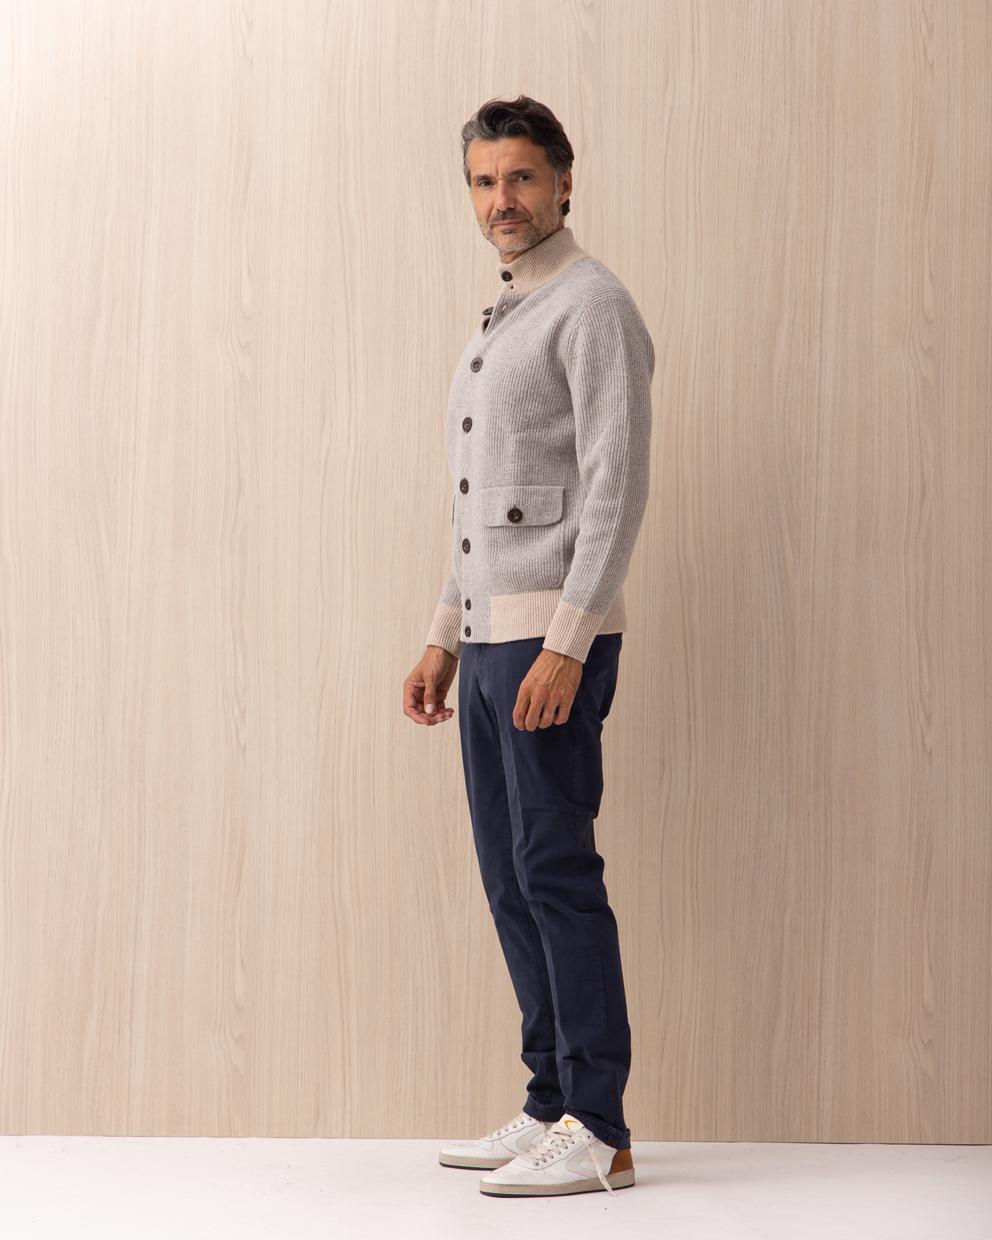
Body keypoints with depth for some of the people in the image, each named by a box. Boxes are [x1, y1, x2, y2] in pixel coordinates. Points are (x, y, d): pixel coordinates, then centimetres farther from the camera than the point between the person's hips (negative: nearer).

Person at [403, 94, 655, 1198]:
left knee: (555, 870, -10)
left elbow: (617, 485, -16)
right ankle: (553, 1106, 16)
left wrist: (566, 645, -23)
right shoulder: (500, 321, 21)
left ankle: (597, 1135, -4)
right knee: (510, 879, 9)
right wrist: (444, 639, 19)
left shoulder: (593, 305, -7)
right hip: (492, 634, 9)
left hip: (554, 635, -9)